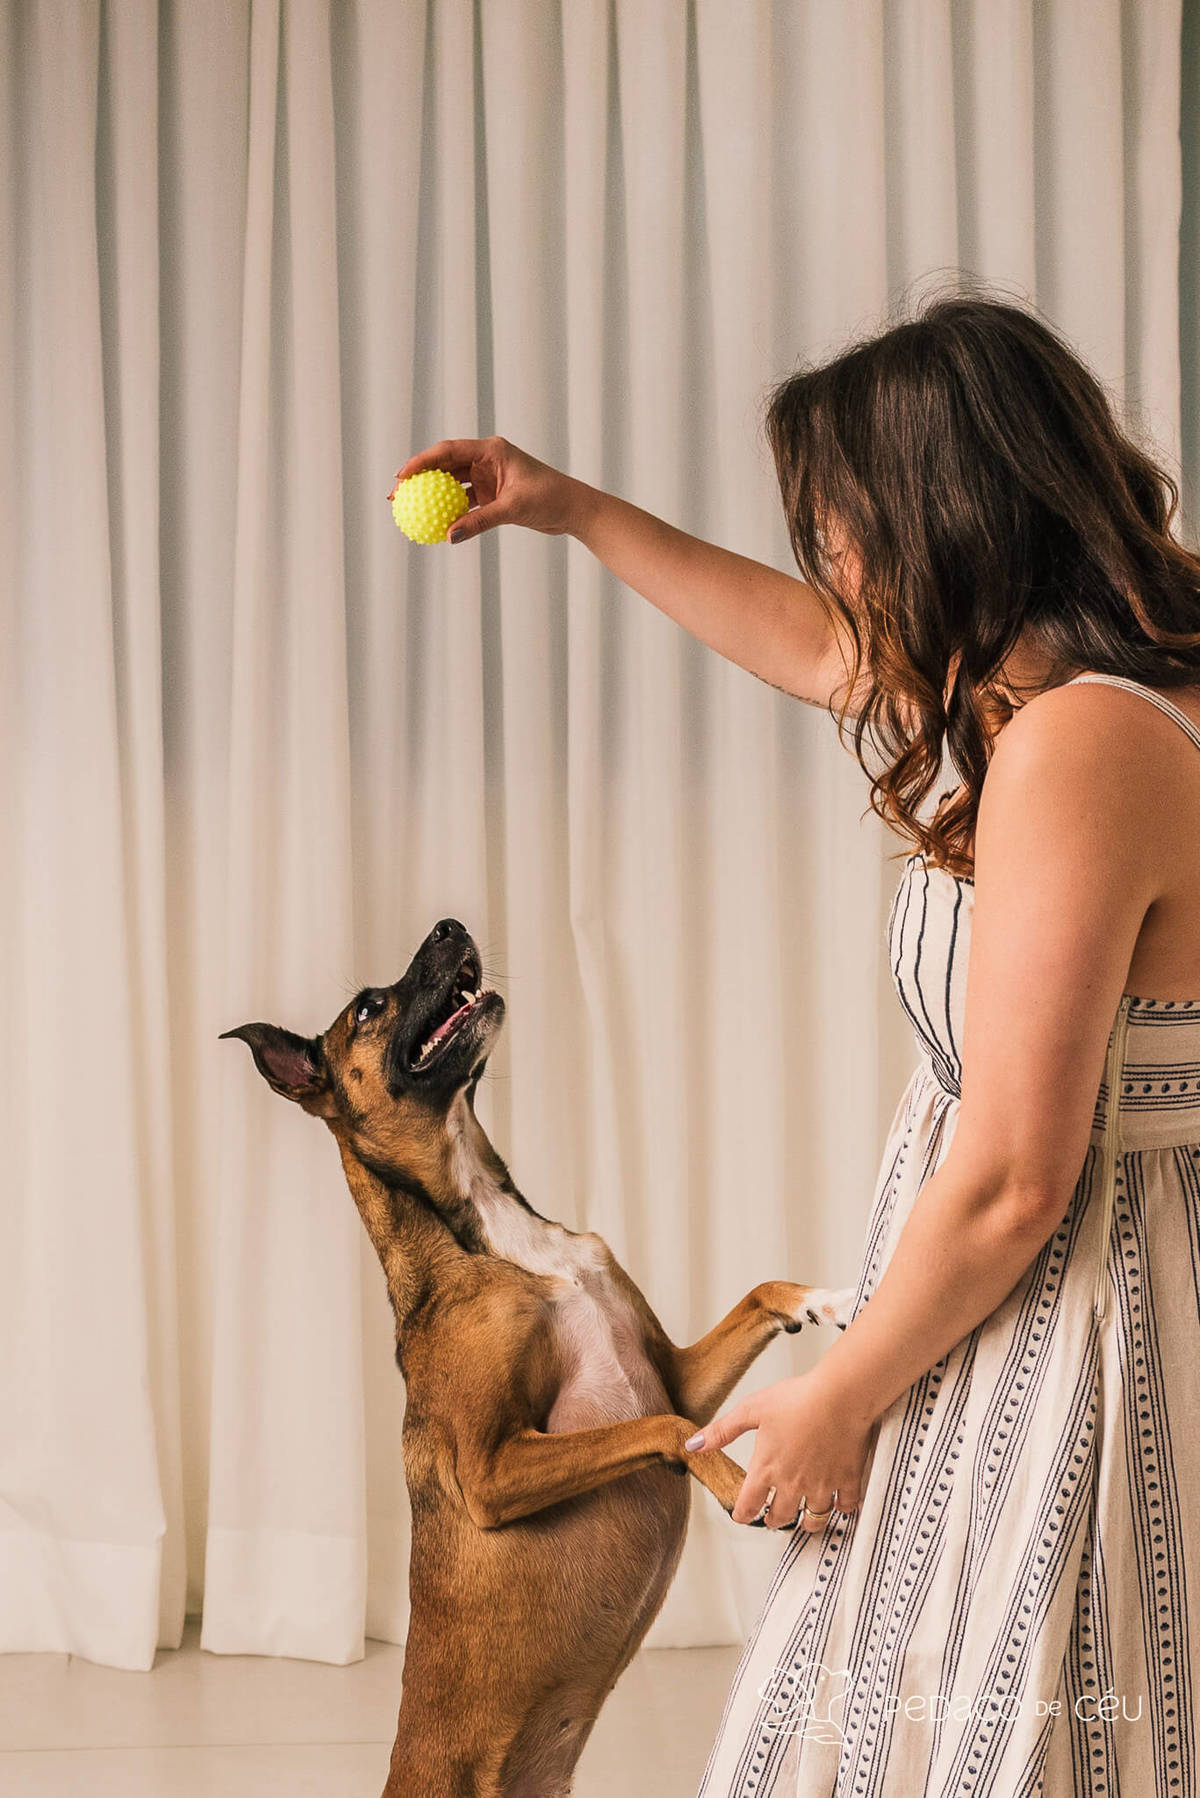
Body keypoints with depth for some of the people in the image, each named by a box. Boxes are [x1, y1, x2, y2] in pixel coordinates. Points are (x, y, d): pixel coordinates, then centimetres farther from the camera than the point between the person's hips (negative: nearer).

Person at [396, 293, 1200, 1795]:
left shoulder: (1077, 747, -25)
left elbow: (1011, 1186, -23)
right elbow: (818, 650, 25)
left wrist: (835, 1402, -10)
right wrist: (579, 515, 28)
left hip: (1060, 1328, -10)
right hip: (1073, 1304, 10)